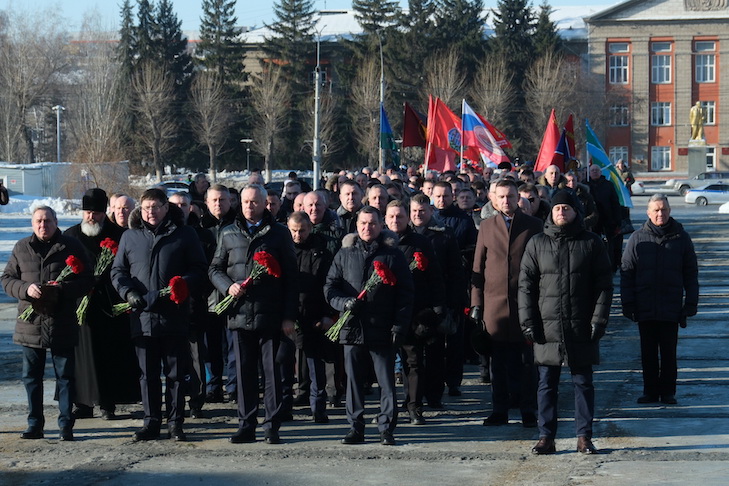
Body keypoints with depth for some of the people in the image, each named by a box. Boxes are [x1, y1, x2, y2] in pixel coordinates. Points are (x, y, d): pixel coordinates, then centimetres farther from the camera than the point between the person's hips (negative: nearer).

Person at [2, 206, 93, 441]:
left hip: (62, 324, -3)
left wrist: (60, 290, -15)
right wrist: (26, 288, -12)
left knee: (65, 376, 2)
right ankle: (35, 424, 16)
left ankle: (66, 425, 8)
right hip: (30, 323, 3)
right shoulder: (22, 248, 9)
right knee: (31, 377, 8)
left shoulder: (71, 246, 1)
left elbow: (87, 279, 0)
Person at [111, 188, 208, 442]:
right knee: (148, 373, 8)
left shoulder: (184, 235, 4)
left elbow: (199, 270, 2)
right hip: (142, 316, 2)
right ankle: (151, 422, 15)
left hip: (175, 315, -2)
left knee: (176, 373, 4)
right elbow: (118, 271, 11)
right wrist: (129, 293, -8)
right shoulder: (130, 236, 11)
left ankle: (175, 423, 10)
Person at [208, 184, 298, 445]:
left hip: (270, 315, -2)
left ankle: (272, 426, 6)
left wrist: (289, 316, -3)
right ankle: (246, 426, 12)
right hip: (240, 313, 2)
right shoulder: (228, 234, 12)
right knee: (245, 372, 6)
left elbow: (290, 276, 3)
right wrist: (228, 286, -7)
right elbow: (215, 269, 16)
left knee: (272, 371, 0)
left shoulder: (279, 234, 5)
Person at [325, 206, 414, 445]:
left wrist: (400, 325, -5)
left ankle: (386, 428, 5)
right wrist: (343, 303, -8)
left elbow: (405, 293, 4)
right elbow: (330, 286, 13)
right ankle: (355, 428, 13)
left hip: (382, 329, -2)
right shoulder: (345, 254, 12)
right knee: (354, 380, 6)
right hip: (352, 327, 2)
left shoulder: (393, 255, 6)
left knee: (387, 381, -1)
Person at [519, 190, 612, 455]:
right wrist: (528, 322, -3)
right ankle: (546, 437, 9)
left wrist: (599, 321, -6)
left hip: (582, 328, -1)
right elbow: (525, 285, 6)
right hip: (547, 326, 1)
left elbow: (604, 285, 3)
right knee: (546, 383, 4)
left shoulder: (591, 243, 4)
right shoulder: (537, 243, 6)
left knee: (583, 382, 5)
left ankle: (584, 437, 11)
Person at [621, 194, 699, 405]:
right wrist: (627, 304, -1)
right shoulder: (637, 239, 2)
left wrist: (690, 304, 0)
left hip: (671, 308, -1)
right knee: (648, 353, 8)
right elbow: (627, 273, 5)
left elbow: (691, 274, 6)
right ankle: (650, 391, 16)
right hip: (645, 308, 1)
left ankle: (668, 391, 13)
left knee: (669, 353, 4)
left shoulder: (681, 238, 2)